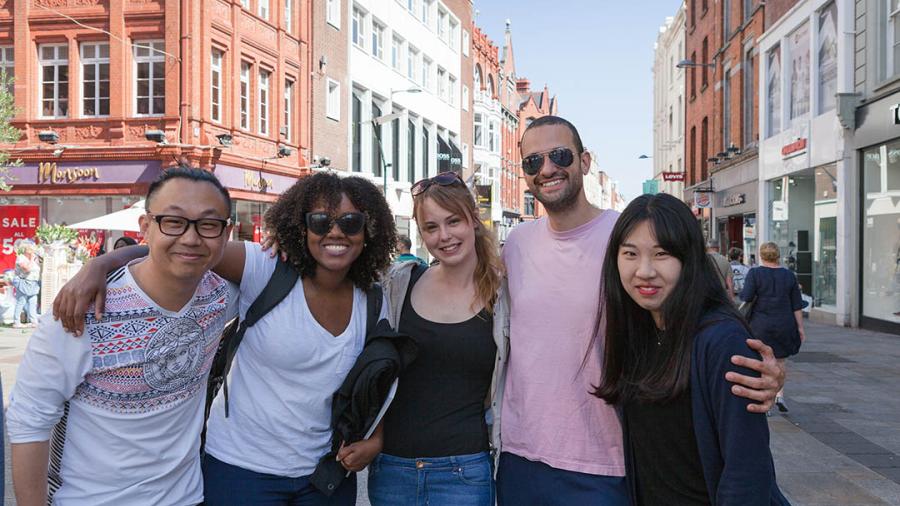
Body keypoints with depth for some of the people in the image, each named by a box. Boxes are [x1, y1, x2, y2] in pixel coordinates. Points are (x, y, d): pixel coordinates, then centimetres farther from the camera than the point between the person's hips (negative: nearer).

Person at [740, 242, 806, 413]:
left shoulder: (755, 273, -7)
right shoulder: (789, 275, 3)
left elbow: (746, 297, -16)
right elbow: (797, 305, 3)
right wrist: (800, 327, 7)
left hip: (761, 324, -2)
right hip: (784, 325, 3)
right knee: (780, 361, 19)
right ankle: (780, 395, 6)